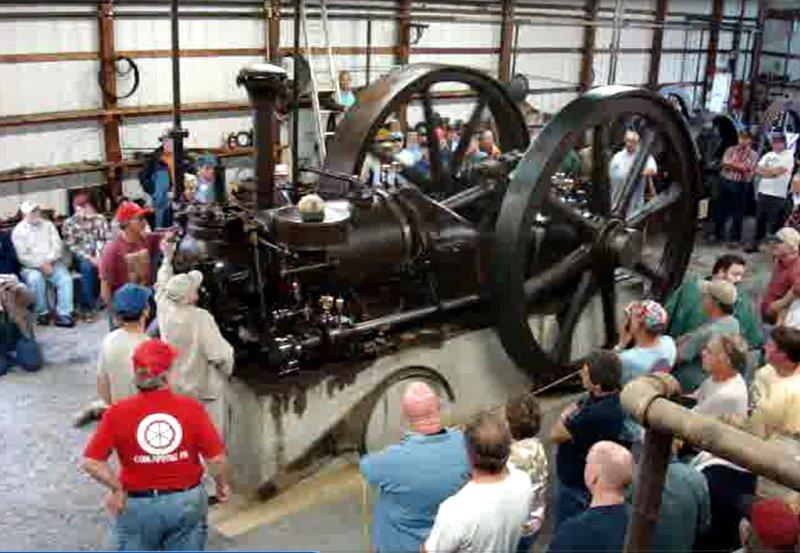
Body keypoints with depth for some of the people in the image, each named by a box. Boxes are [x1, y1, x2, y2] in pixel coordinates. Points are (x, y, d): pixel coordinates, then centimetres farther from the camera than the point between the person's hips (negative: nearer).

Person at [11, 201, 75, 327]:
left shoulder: (48, 225, 12)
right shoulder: (18, 231, 1)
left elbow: (57, 245, 4)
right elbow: (22, 256, -7)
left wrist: (48, 261, -12)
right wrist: (40, 265, -17)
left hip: (52, 264, 3)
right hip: (31, 267, -3)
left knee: (65, 279, -25)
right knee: (35, 278, -35)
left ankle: (63, 314, -27)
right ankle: (42, 312, -19)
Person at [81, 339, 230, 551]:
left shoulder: (117, 413, -14)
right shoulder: (191, 408, -14)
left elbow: (91, 462, -14)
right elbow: (216, 458, -11)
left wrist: (117, 487, 0)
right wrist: (222, 485, 6)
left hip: (137, 505, 0)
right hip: (186, 501, 0)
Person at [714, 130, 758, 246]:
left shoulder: (753, 155, 4)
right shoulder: (730, 150, 9)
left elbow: (749, 169, -10)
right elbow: (726, 164, -6)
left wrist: (733, 164, -9)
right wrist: (741, 166, -13)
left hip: (741, 185, -2)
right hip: (726, 182, 2)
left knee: (738, 213, 4)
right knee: (722, 210, 9)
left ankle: (735, 238, 12)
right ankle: (718, 234, 23)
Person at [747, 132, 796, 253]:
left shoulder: (788, 156, -2)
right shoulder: (768, 155, 15)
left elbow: (779, 171, -16)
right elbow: (757, 170, 4)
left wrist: (764, 169, -4)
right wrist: (771, 171, -12)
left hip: (778, 195, -5)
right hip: (763, 192, 5)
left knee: (775, 222, -3)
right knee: (760, 220, 12)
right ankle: (755, 244, 21)